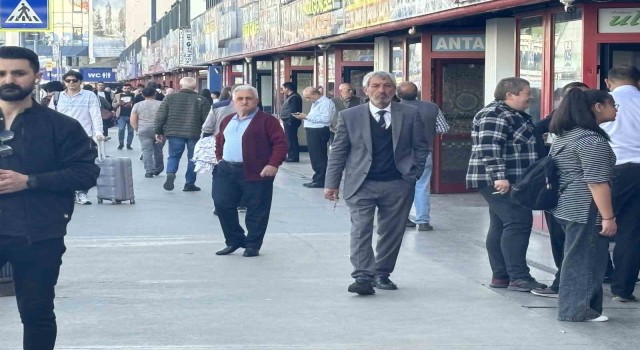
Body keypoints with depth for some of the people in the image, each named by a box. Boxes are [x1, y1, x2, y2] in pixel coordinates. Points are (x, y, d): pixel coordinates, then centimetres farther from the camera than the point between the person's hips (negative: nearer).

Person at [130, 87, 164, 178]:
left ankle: (149, 170, -4)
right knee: (158, 150, 12)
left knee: (146, 151, 1)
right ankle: (158, 169, 20)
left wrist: (137, 129, 13)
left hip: (144, 130, 0)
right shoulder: (160, 104, -1)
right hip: (158, 130, 0)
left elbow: (132, 121, 2)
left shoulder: (137, 105, 3)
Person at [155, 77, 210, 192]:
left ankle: (170, 173, -14)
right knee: (193, 159, 10)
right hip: (194, 134, -1)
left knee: (174, 156, 12)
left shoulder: (170, 98, 4)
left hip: (174, 133, 1)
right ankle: (189, 184, 11)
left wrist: (159, 132, 12)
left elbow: (160, 116, 3)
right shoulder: (202, 100, 1)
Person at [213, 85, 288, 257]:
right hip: (226, 170, 6)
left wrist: (273, 164, -17)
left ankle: (253, 245, 13)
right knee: (222, 205, 2)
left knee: (256, 210, 0)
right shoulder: (227, 121, 16)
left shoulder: (266, 120, -5)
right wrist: (219, 157, 16)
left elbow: (280, 142, -9)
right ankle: (234, 241, 17)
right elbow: (220, 141, 30)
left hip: (256, 172, -5)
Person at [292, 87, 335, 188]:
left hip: (319, 132, -10)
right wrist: (304, 117, 5)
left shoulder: (325, 103, -13)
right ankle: (316, 179, 22)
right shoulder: (315, 103, 19)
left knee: (319, 157, -6)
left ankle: (320, 181, -1)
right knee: (314, 156, 15)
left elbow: (326, 118, -24)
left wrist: (307, 117, -21)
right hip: (312, 131, 10)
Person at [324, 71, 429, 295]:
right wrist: (332, 183, 0)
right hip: (361, 185, -1)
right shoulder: (350, 116, 3)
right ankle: (363, 277, -13)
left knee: (392, 233, 7)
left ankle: (382, 274, 20)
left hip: (398, 186, 1)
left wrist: (414, 174, 2)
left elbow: (420, 147, 10)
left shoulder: (410, 114, 5)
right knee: (361, 231, -11)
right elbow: (338, 152, 5)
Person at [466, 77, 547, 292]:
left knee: (501, 226, 9)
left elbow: (526, 140, 32)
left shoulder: (515, 115, 18)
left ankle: (500, 276, 11)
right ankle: (519, 278, -15)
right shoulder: (495, 115, -14)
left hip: (513, 181, 11)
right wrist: (499, 176, -28)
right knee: (518, 223, -14)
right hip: (500, 182, -11)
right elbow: (490, 148, -23)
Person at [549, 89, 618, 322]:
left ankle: (571, 306, 20)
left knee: (575, 257, 15)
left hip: (566, 206, 9)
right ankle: (577, 309, 2)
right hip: (585, 209, -9)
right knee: (585, 258, -2)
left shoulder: (563, 136, 13)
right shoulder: (591, 140, -17)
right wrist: (608, 216, -19)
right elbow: (597, 182, -21)